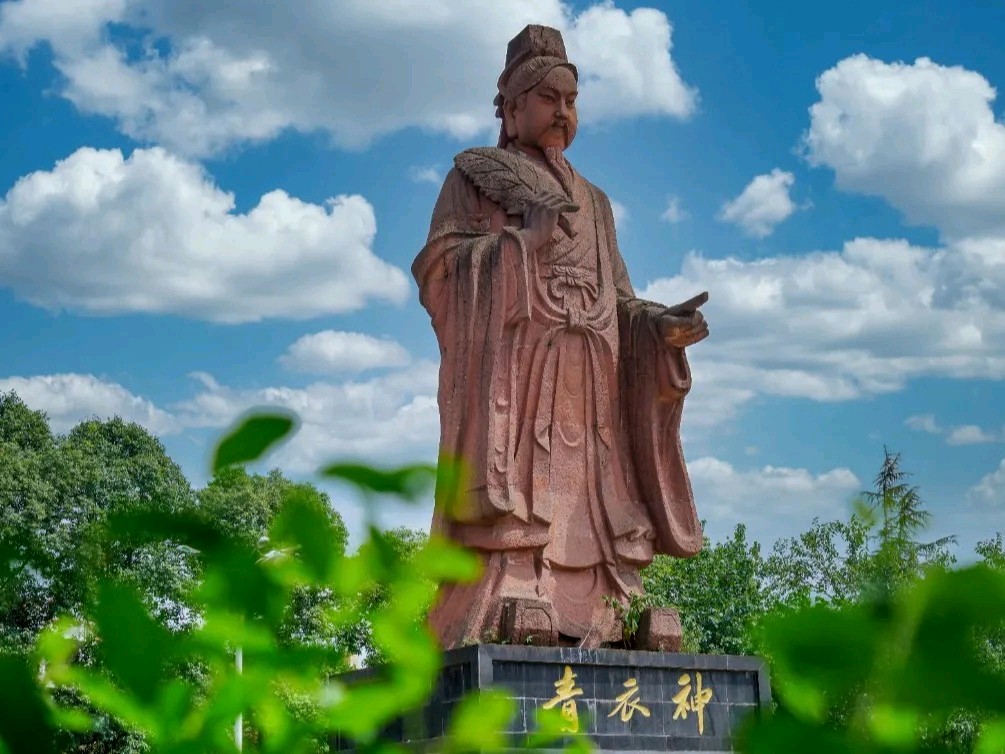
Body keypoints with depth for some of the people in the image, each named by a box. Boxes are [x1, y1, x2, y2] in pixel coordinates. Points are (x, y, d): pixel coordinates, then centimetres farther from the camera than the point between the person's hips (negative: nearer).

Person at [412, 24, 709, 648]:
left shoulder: (592, 201, 29)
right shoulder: (475, 176, 14)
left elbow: (615, 302, 20)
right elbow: (439, 269, 0)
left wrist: (660, 326, -2)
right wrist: (524, 242, -14)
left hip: (585, 385, 5)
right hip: (509, 369, -5)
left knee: (588, 515, -7)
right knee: (510, 514, -20)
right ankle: (500, 636, -29)